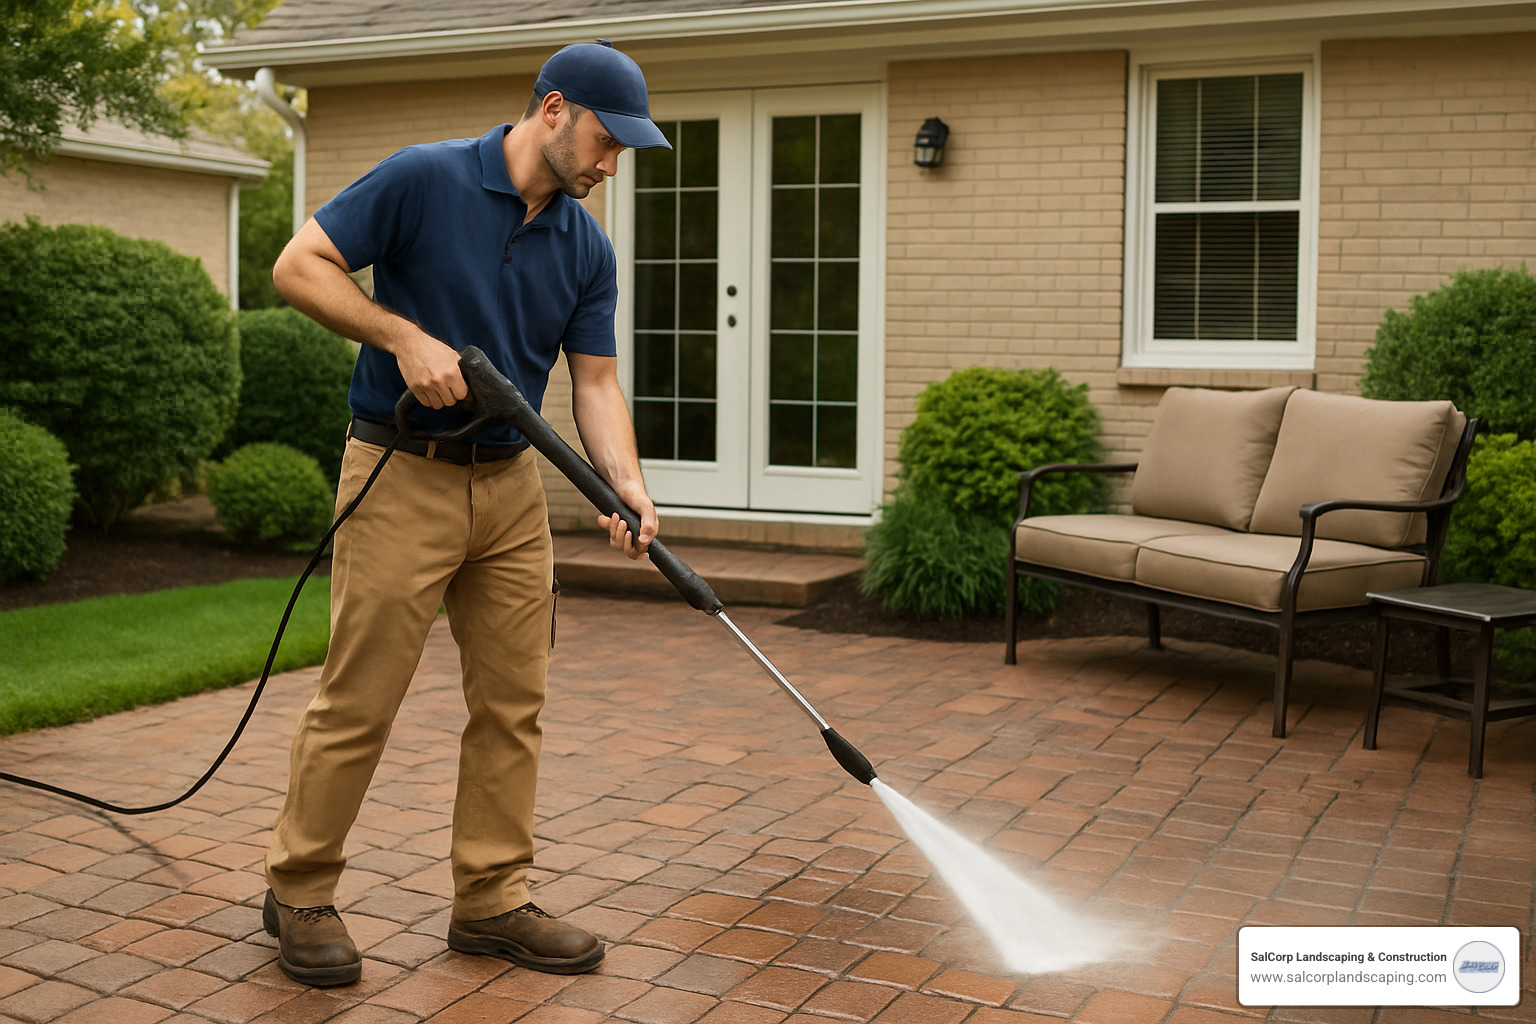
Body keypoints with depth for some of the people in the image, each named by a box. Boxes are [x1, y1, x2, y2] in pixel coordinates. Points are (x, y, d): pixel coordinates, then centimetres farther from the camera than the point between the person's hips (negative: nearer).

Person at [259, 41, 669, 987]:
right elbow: (299, 265, -9)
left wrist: (628, 486, -13)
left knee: (513, 703, 7)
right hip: (402, 478, -6)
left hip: (511, 485, 6)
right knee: (359, 701, -1)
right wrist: (405, 335, -20)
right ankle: (299, 892, 17)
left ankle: (493, 901, 18)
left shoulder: (587, 247, 5)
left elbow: (594, 380, 3)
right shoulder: (423, 180, -10)